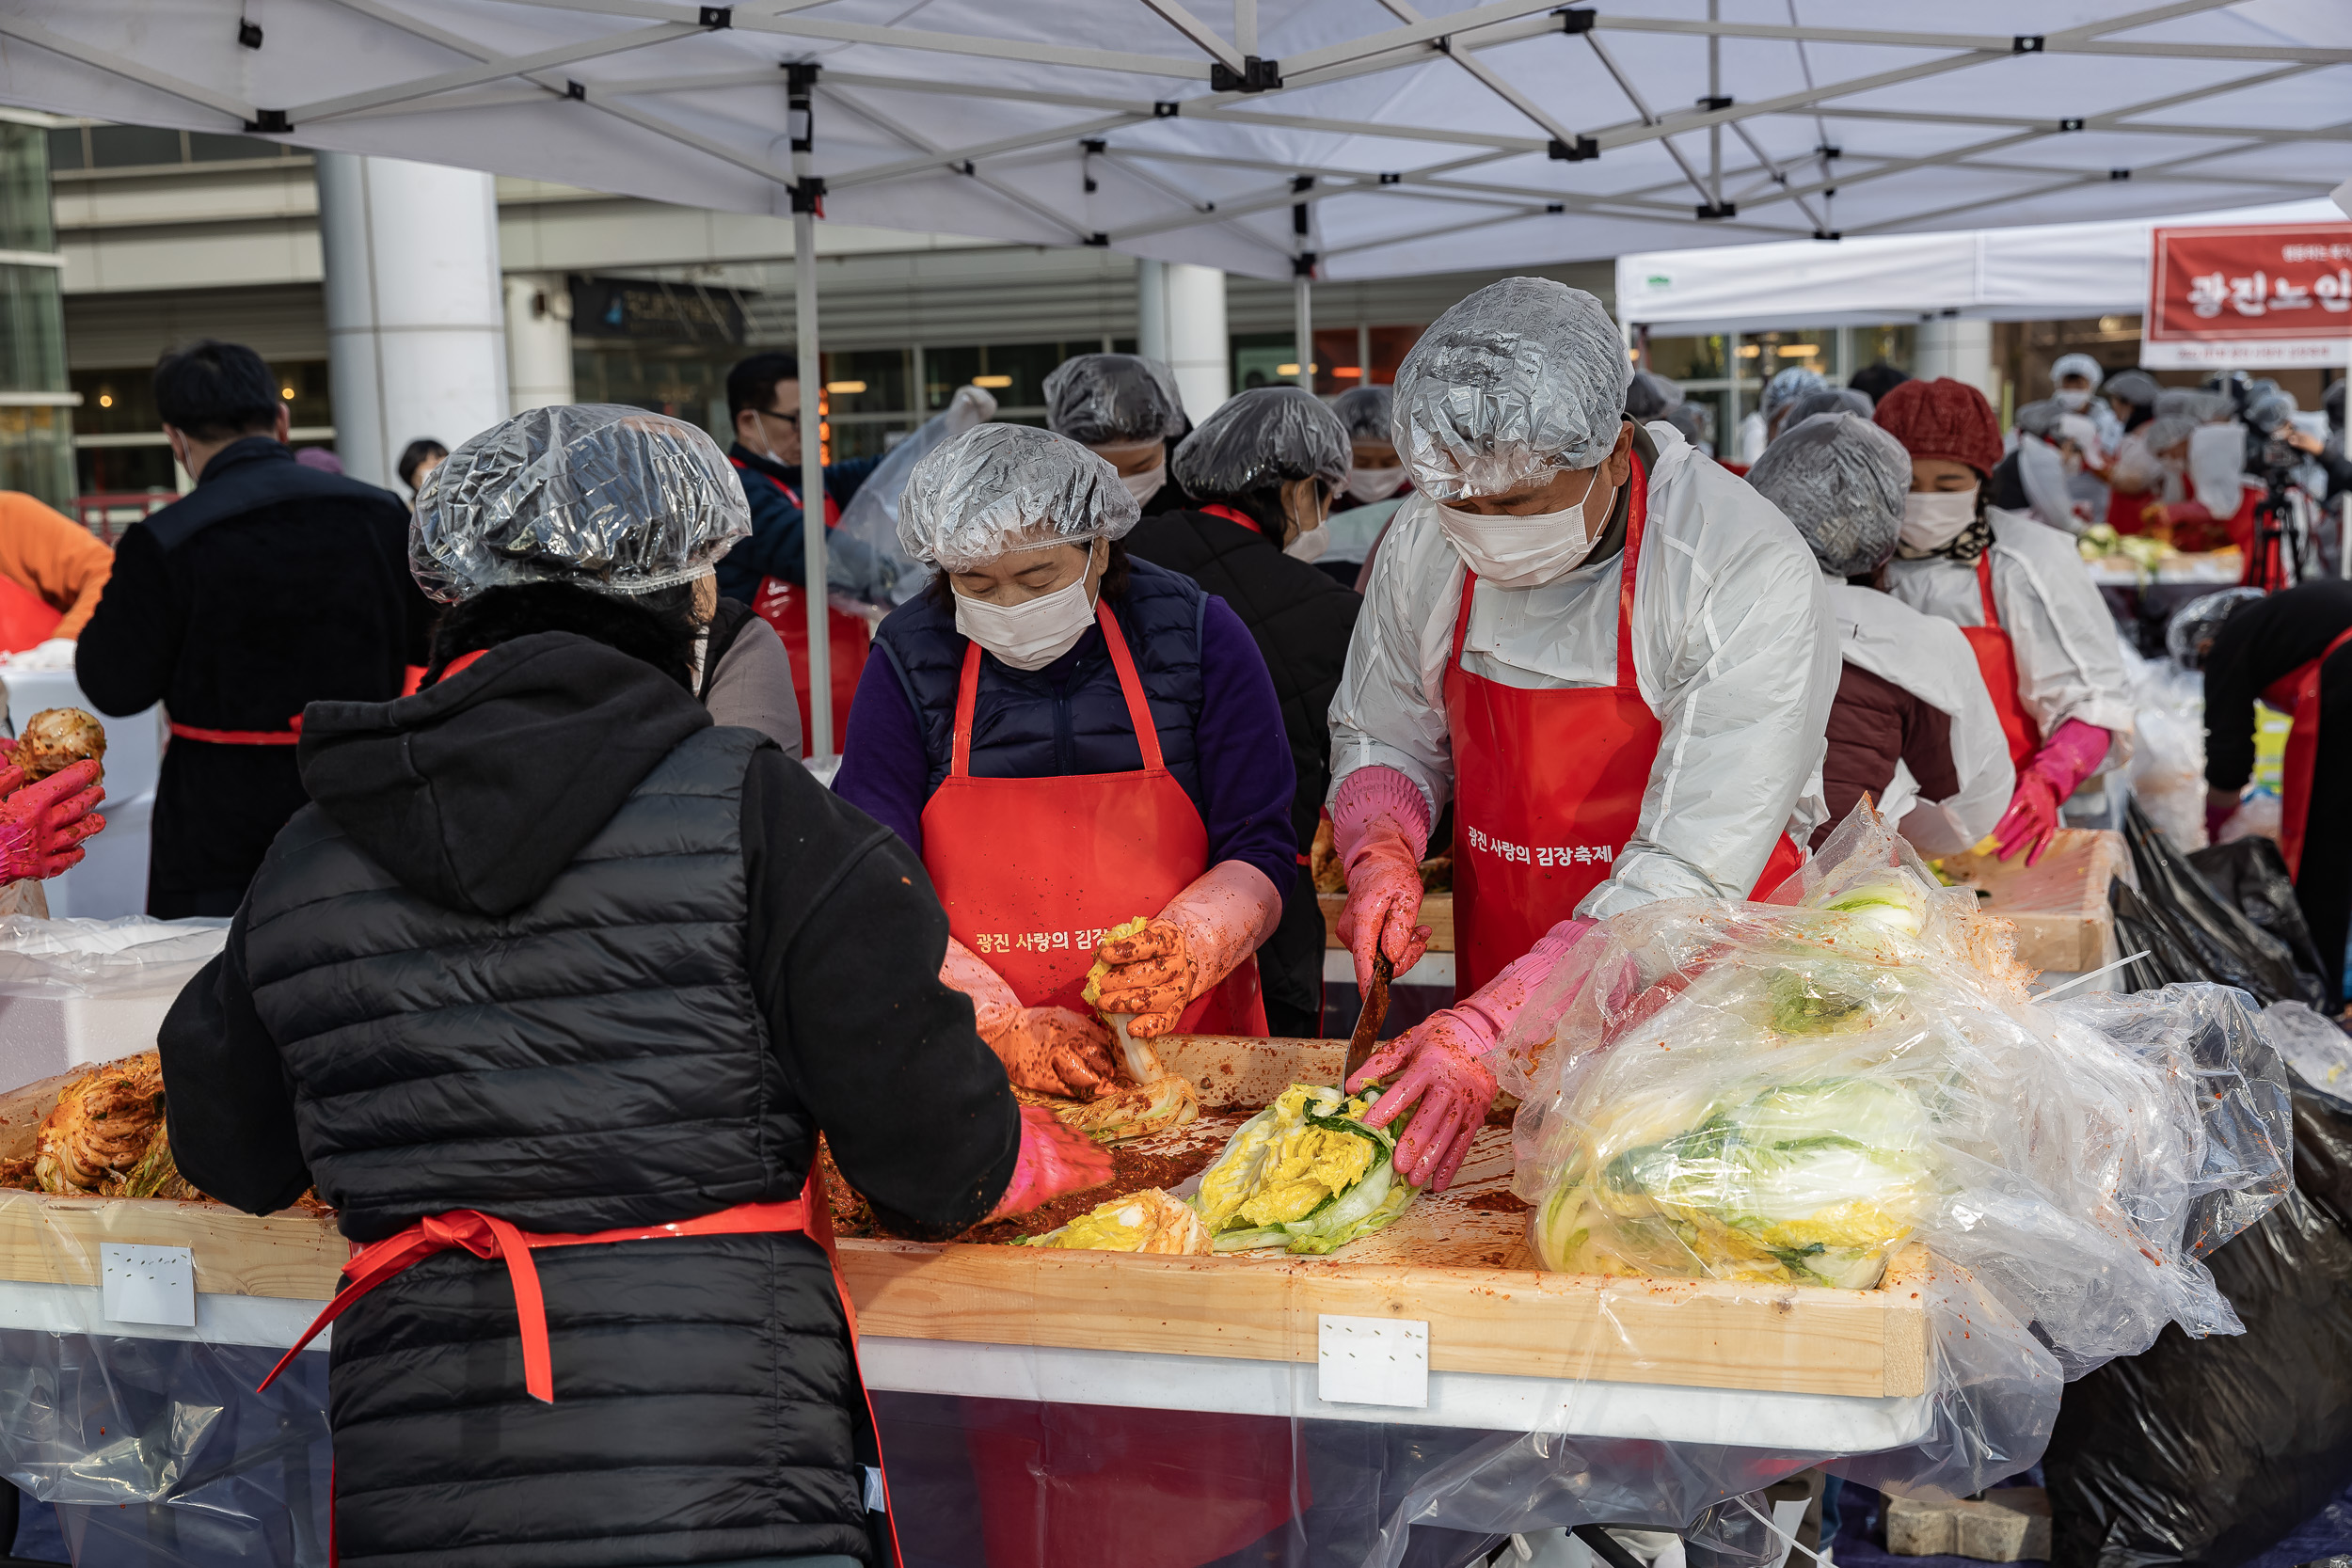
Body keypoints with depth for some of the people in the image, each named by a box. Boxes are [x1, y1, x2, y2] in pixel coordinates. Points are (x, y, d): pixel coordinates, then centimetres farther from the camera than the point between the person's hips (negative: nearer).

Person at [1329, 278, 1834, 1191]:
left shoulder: (1752, 578, -22)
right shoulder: (1425, 547, -6)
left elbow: (1689, 874, -25)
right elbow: (1379, 737, 11)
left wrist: (1489, 1032, -32)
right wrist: (1381, 852, -11)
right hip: (1498, 1011, 4)